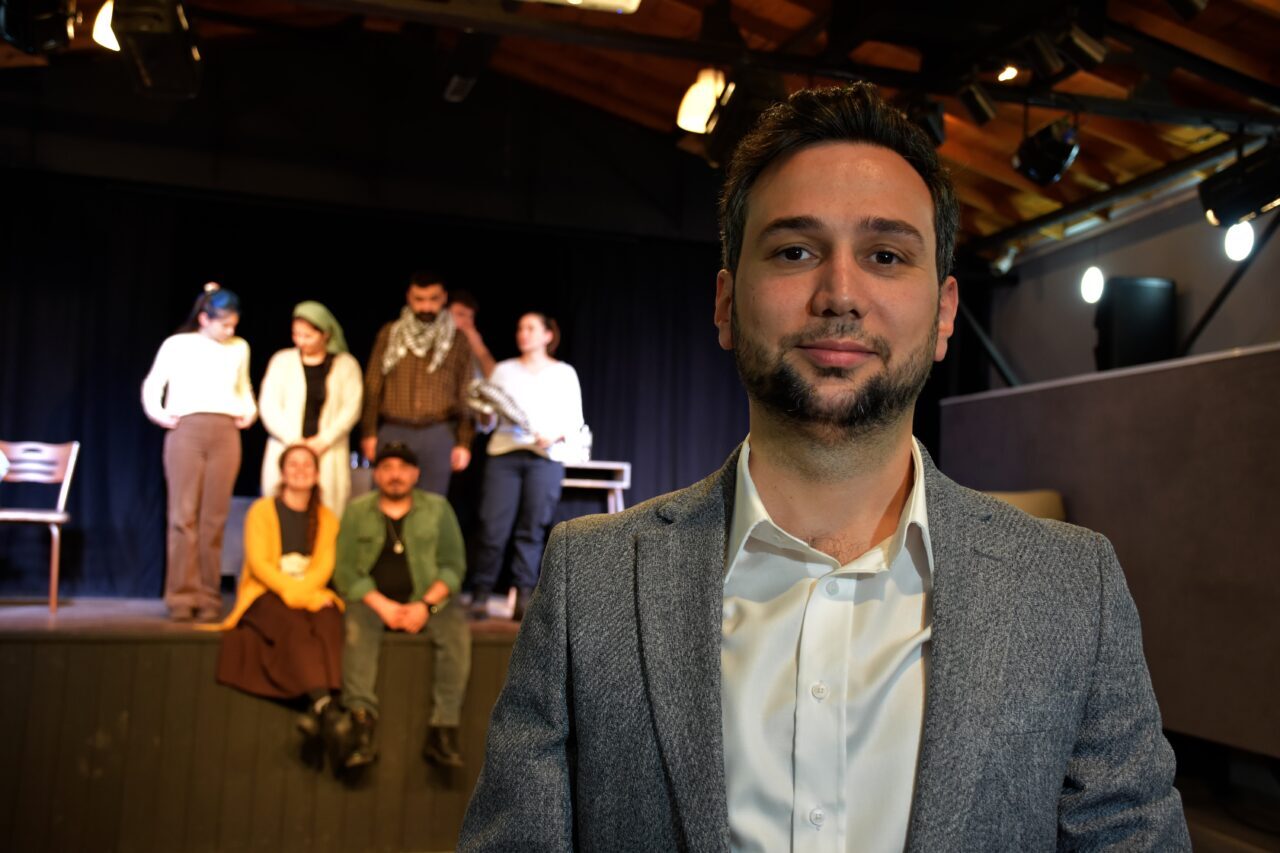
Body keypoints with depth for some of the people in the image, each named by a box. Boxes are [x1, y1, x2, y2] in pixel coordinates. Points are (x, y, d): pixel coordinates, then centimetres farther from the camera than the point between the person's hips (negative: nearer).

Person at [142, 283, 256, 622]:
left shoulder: (240, 348, 16)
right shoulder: (177, 344, 8)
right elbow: (153, 384, 13)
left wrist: (249, 412, 12)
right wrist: (158, 413, -1)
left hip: (226, 434, 2)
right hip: (186, 431, -2)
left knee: (214, 519, -1)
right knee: (184, 515, -5)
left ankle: (209, 598, 2)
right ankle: (182, 597, -1)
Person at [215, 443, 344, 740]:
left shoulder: (326, 518, 14)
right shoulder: (262, 510, 5)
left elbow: (324, 565, 2)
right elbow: (259, 563, -5)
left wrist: (301, 592, -18)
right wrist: (292, 591, -19)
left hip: (310, 595, 3)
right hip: (266, 594, -2)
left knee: (328, 621, -33)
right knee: (295, 625, -36)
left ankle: (316, 709, -49)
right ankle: (323, 701, -53)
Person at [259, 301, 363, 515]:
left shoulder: (345, 364, 7)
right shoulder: (282, 361, 9)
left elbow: (351, 408, 0)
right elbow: (268, 405, 3)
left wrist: (324, 441, -10)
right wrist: (293, 440, -8)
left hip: (328, 454, -1)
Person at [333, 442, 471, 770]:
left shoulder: (437, 508, 10)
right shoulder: (357, 511, 9)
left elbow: (453, 565, 4)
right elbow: (345, 571, 2)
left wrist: (426, 604, -12)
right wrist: (382, 605, -12)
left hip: (426, 600, 0)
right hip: (372, 599, 0)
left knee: (456, 629, -29)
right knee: (356, 626, -33)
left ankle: (443, 731, -31)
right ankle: (362, 727, -41)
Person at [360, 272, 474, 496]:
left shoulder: (458, 340, 7)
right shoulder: (389, 333, 8)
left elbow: (465, 395, 5)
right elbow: (373, 387, 7)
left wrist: (464, 442, 0)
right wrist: (370, 433, 1)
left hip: (439, 434, 0)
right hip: (393, 431, 1)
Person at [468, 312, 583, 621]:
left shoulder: (564, 373, 12)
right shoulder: (504, 370, 17)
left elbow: (575, 422, 8)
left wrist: (555, 436, -11)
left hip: (546, 457, -1)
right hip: (504, 454, 1)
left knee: (532, 529, -4)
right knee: (493, 528, -7)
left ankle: (524, 598, 3)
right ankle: (480, 595, 1)